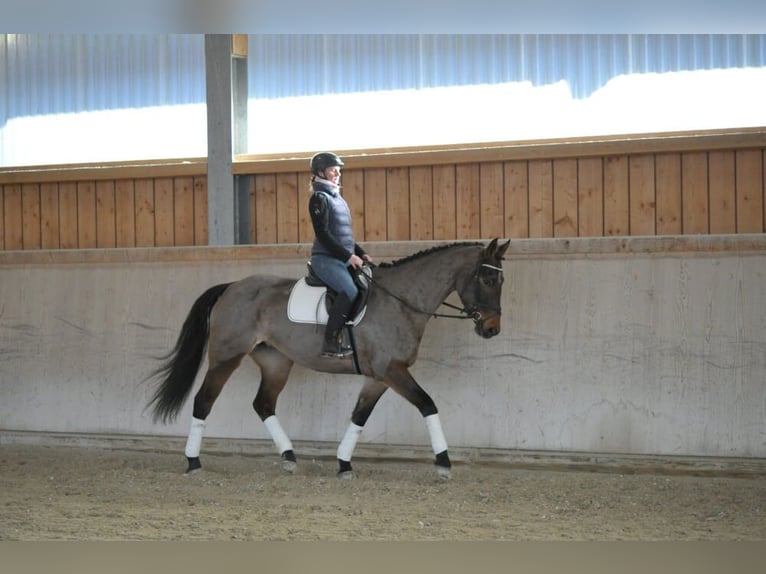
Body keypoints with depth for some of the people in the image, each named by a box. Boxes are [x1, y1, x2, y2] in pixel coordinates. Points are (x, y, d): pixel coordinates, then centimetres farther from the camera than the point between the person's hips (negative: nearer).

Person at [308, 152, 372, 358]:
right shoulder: (319, 198, -8)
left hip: (344, 259, 9)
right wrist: (348, 256, -19)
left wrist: (360, 253, 11)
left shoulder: (337, 198, 19)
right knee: (350, 291, -28)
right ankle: (330, 343, -25)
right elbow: (322, 234, -16)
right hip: (325, 258, -9)